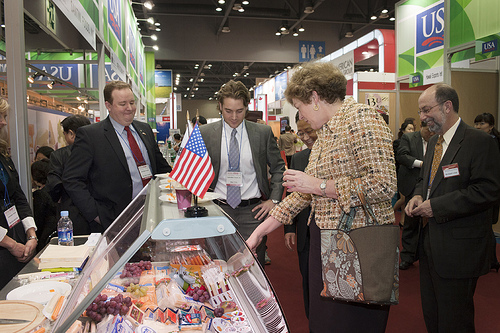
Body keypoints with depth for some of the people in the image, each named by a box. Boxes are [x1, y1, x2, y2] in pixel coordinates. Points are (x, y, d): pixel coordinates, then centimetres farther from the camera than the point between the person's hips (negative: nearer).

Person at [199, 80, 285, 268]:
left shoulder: (263, 133, 1)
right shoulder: (205, 133, 1)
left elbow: (278, 168, 10)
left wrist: (274, 199, 1)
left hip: (253, 210, 0)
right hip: (219, 209, 0)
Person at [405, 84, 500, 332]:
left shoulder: (479, 142, -14)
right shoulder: (433, 142, 13)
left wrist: (436, 206, -21)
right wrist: (418, 196, 0)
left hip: (458, 250, -8)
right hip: (429, 244, 8)